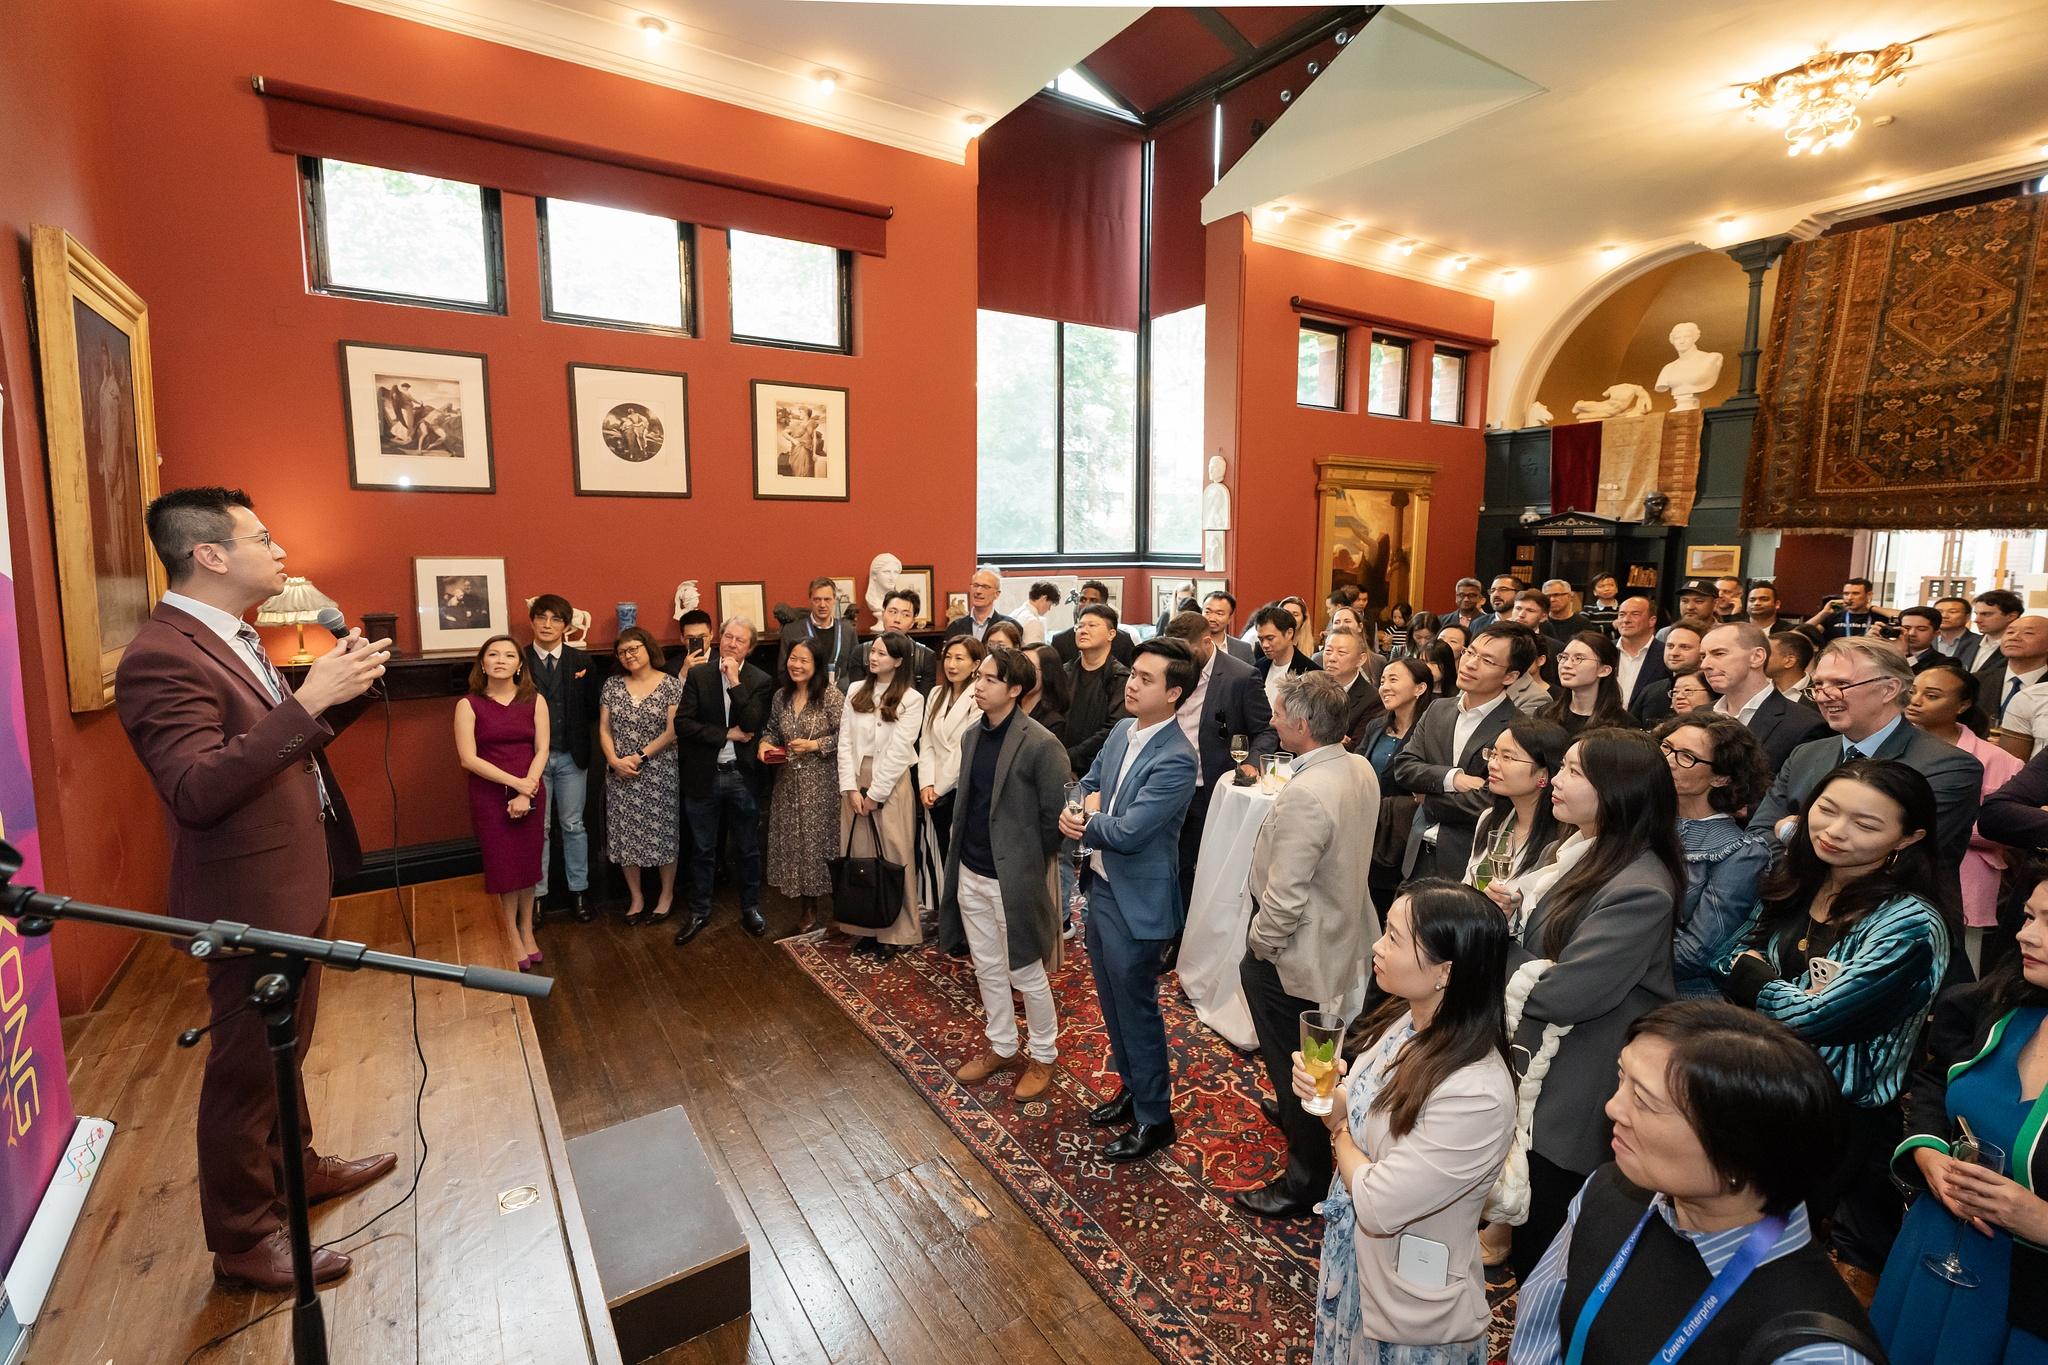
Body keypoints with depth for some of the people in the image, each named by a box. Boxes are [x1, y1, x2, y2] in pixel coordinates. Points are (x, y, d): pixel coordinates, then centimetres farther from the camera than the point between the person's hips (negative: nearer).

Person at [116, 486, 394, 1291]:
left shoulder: (232, 640, 9)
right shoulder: (161, 657, -22)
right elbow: (198, 790, -32)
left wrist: (340, 689, 0)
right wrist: (307, 701, -34)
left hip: (292, 888, 10)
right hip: (253, 900, -10)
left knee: (283, 1050, 24)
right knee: (245, 1067, 7)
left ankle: (295, 1168, 44)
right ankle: (243, 1241, 25)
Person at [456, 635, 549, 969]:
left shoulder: (534, 701, 1)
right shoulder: (469, 704, -5)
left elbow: (542, 750, -2)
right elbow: (468, 758, -10)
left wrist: (526, 794, -12)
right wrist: (514, 782, -16)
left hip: (530, 794, 2)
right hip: (489, 795, -2)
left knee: (528, 864, 10)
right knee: (502, 866, 6)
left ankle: (527, 931, 26)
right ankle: (512, 936, 21)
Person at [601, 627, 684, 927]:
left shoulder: (670, 685, -5)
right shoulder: (612, 685, 6)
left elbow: (673, 731, -9)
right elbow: (604, 729, 6)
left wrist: (640, 756, -13)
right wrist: (614, 760, -9)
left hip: (660, 773, -3)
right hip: (621, 774, 4)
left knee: (662, 832, 4)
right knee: (625, 835, 8)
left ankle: (667, 895, 20)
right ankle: (636, 897, 24)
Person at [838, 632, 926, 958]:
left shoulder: (911, 699, -6)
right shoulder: (856, 691, 7)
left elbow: (898, 752, -11)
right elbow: (845, 741, 3)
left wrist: (875, 795, -12)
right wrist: (850, 787, -6)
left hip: (891, 784, -4)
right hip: (856, 781, 4)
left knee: (893, 857, 1)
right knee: (860, 856, 9)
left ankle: (895, 933, 11)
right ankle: (865, 928, 20)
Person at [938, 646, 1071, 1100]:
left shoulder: (1041, 745, -19)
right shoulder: (971, 736, 3)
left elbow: (1054, 816, -14)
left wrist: (1027, 868, -4)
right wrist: (961, 858, 10)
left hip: (1013, 878, -7)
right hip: (970, 874, 7)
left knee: (1027, 975, 10)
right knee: (987, 969, 20)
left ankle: (1042, 1056, 32)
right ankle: (1001, 1047, 39)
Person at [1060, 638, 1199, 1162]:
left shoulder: (1176, 759, -24)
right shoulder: (1122, 731, 2)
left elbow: (1128, 831, -27)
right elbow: (1087, 782, 12)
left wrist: (1082, 822, -10)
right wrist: (1090, 804, -11)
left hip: (1136, 900, -8)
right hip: (1101, 884, 8)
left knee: (1136, 1007, 8)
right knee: (1112, 999, 22)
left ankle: (1153, 1118, 29)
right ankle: (1131, 1089, 43)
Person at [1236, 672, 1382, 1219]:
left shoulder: (1305, 795, -34)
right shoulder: (1361, 769, -5)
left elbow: (1284, 899, -31)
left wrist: (1256, 945, -12)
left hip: (1291, 954, -9)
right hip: (1341, 937, 9)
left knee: (1293, 1069, 12)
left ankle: (1306, 1184, 31)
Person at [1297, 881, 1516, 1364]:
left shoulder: (1475, 1094, -35)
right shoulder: (1402, 1019, -11)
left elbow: (1377, 1206, -30)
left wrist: (1339, 1134, -13)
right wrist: (1330, 1095, -18)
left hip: (1407, 1306, -6)